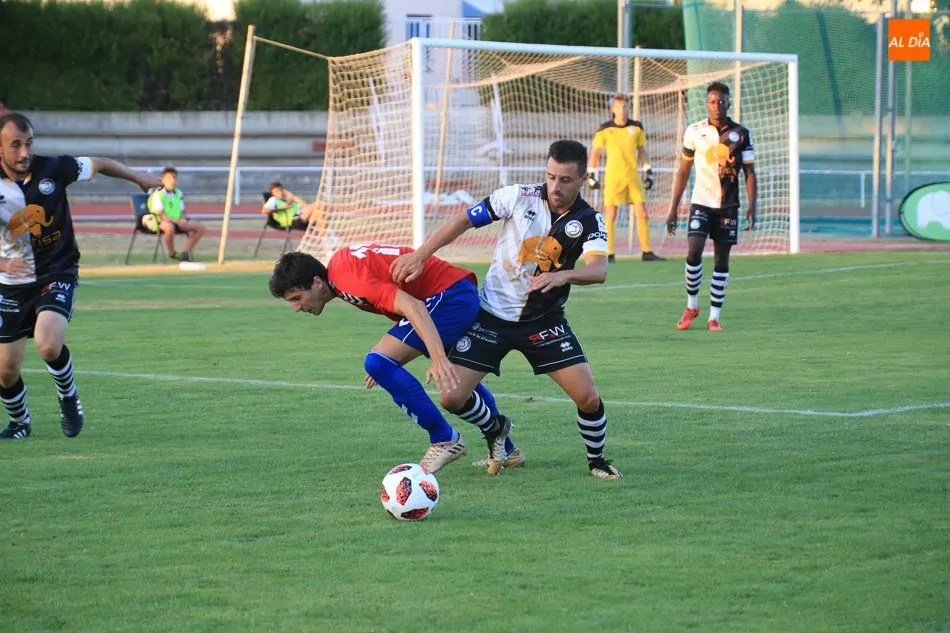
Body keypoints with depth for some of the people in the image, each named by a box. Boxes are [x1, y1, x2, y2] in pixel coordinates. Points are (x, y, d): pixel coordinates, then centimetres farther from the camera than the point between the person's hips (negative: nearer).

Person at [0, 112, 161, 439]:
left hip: (57, 274, -1)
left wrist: (138, 178, 19)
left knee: (48, 345, -28)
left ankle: (69, 398, 3)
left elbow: (98, 165, 6)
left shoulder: (52, 168, -13)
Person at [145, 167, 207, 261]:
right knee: (169, 227, -44)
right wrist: (177, 221, -26)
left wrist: (183, 219, -10)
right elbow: (160, 215, -19)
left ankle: (186, 252, -1)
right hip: (162, 222, -8)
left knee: (202, 228, -3)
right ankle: (172, 253, -19)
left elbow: (182, 212, 14)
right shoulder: (158, 195, -12)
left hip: (178, 222, 8)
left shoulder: (179, 193, 11)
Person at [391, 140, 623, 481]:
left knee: (588, 398, -14)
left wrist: (563, 275, -49)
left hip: (544, 321, 0)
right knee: (452, 399, -8)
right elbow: (464, 220, -4)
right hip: (492, 315, 0)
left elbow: (599, 270, -29)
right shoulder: (519, 197, -12)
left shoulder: (589, 221, -11)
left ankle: (597, 461, 16)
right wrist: (420, 255, -10)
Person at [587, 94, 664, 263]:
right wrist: (591, 175, 1)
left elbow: (642, 151, 15)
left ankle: (647, 252, 6)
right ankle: (609, 254, 1)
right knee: (610, 215, -3)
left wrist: (648, 171, 10)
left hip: (633, 177, 3)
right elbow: (595, 152, 5)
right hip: (613, 177, -3)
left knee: (642, 214, 0)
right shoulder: (605, 130, -2)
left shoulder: (636, 127, 6)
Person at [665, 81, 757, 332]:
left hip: (728, 206, 1)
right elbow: (683, 171, 8)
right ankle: (691, 306, 5)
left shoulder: (741, 134, 1)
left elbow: (749, 173, 4)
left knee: (721, 261, 2)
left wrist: (751, 207, -7)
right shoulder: (694, 132, 2)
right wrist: (673, 208, 5)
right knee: (693, 252, -15)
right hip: (701, 202, 0)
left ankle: (714, 317, 8)